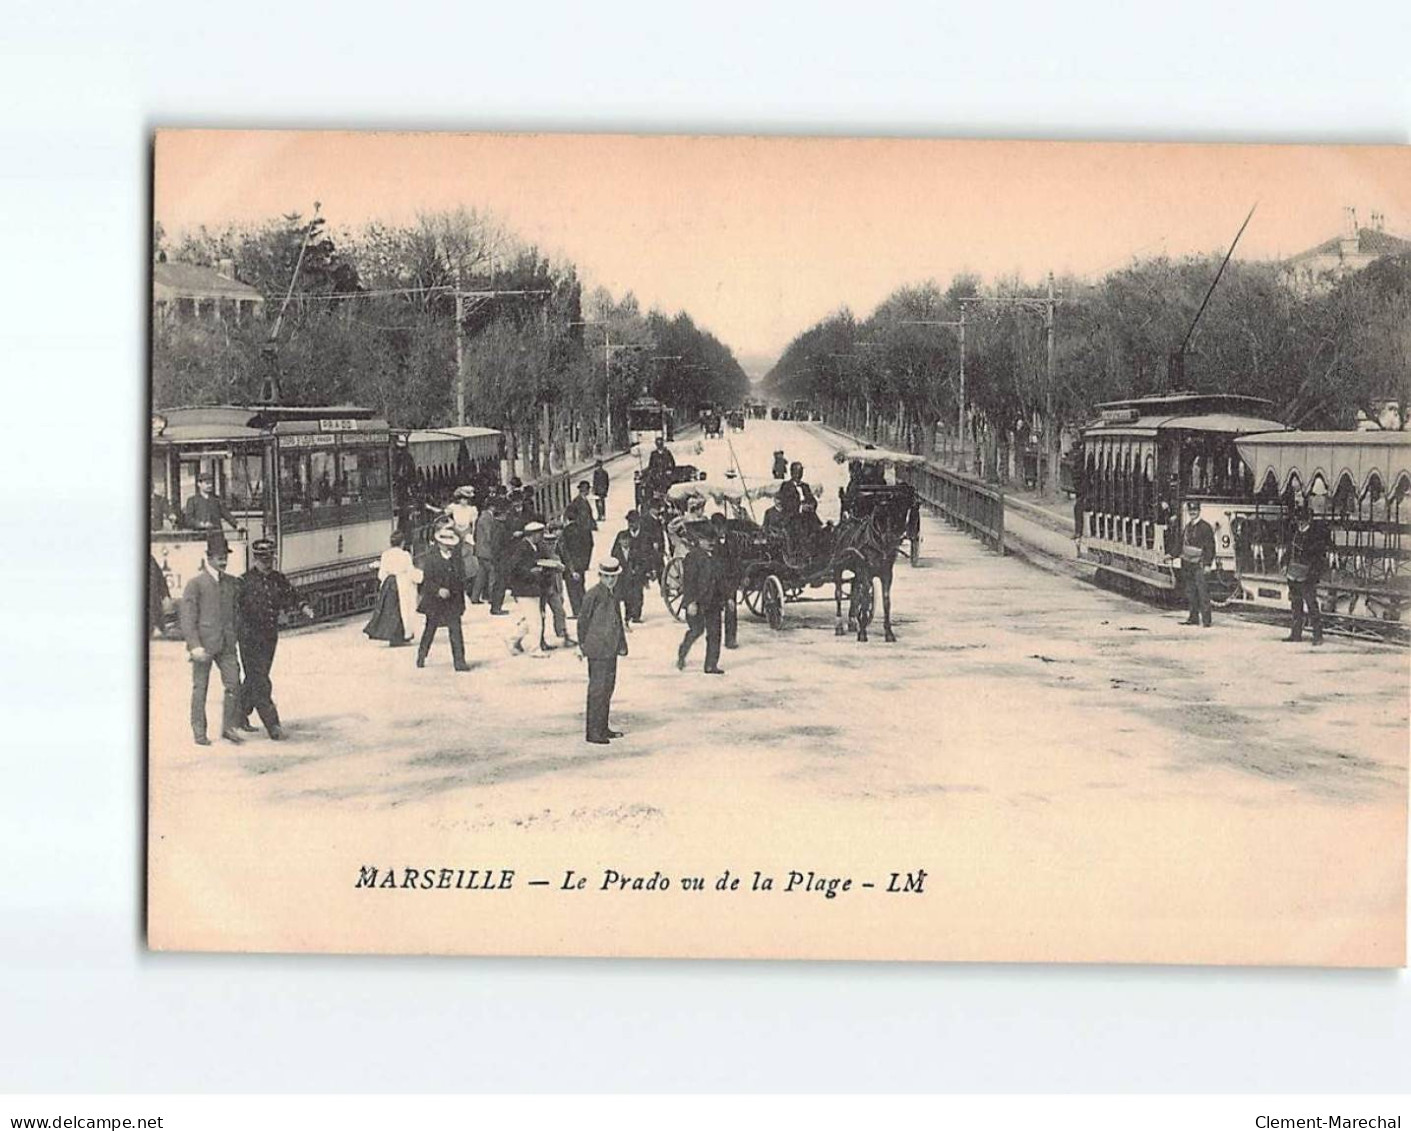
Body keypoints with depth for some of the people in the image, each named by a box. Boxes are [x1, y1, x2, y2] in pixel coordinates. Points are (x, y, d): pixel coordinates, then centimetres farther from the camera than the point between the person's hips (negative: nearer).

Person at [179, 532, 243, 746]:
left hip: (226, 645, 4)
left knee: (233, 684, -3)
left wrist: (232, 638, 16)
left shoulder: (232, 583, 11)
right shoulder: (195, 583, -5)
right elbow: (187, 617, -9)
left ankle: (229, 727, 9)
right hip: (203, 644, -4)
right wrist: (194, 645, -16)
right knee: (200, 688, 3)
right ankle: (199, 732, 11)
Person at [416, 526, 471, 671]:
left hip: (453, 601, 2)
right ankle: (421, 656, 31)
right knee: (430, 629, 12)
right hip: (434, 600, -2)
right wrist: (438, 590, -26)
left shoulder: (456, 558, 4)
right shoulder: (431, 559, -7)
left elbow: (462, 577, 9)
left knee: (456, 631, -5)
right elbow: (427, 580, -11)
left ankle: (459, 661, -4)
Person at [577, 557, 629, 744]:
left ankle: (603, 728, 23)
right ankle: (592, 732, -3)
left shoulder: (613, 595, 13)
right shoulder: (593, 595, -12)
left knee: (609, 687, 13)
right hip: (597, 650, -9)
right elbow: (583, 620, -8)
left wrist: (621, 644, 17)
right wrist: (583, 644, -5)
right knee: (597, 689, -7)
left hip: (611, 650, 9)